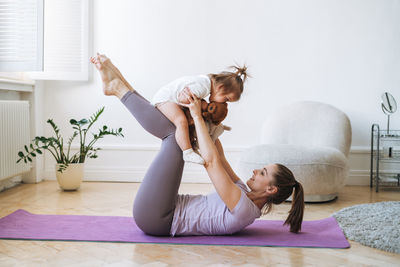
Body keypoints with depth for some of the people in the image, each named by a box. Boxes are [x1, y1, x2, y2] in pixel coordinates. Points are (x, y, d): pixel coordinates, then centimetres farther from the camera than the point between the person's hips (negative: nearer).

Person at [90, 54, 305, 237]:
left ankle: (120, 89, 1)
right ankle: (119, 87, 10)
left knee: (175, 135, -12)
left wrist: (198, 116, -20)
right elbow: (220, 159, 17)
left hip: (155, 218, -9)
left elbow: (211, 161, -26)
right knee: (174, 135, 9)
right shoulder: (245, 197, 9)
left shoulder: (244, 208, -21)